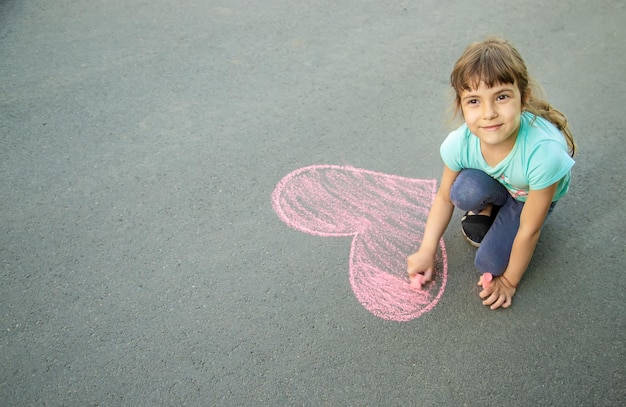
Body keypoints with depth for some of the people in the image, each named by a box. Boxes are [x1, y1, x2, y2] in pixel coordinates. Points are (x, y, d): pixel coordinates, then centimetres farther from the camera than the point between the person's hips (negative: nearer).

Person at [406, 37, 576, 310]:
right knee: (466, 191, -33)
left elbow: (529, 230, -28)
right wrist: (427, 251, -13)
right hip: (495, 185, 2)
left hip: (531, 195, -2)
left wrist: (509, 281, -15)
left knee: (489, 264, -17)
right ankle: (486, 209, 2)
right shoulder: (459, 144, -32)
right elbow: (445, 197, -11)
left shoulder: (544, 152, -43)